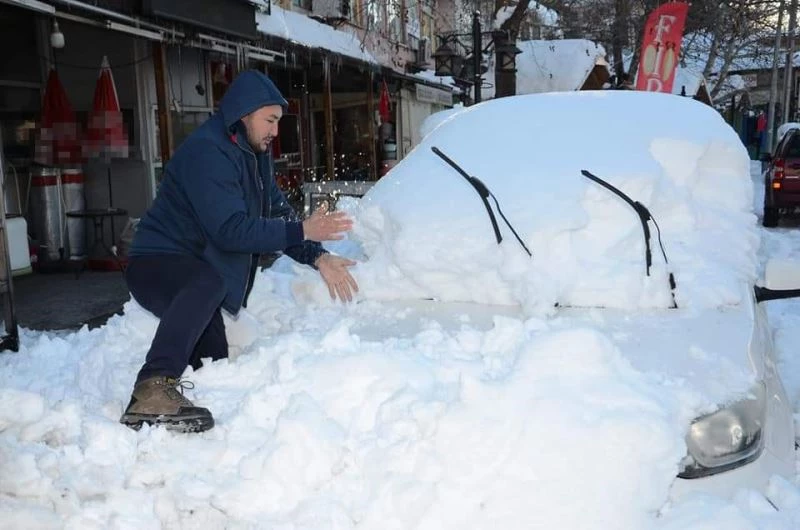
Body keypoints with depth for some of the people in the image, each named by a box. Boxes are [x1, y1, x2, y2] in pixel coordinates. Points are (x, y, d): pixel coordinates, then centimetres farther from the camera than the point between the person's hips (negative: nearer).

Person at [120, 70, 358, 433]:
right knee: (208, 282, -42)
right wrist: (303, 231, -31)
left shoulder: (253, 154, 10)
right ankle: (153, 389, -48)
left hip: (200, 272, 10)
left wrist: (318, 257, -7)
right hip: (158, 264, -9)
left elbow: (278, 214, 7)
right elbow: (231, 229, -30)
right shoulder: (206, 153, -20)